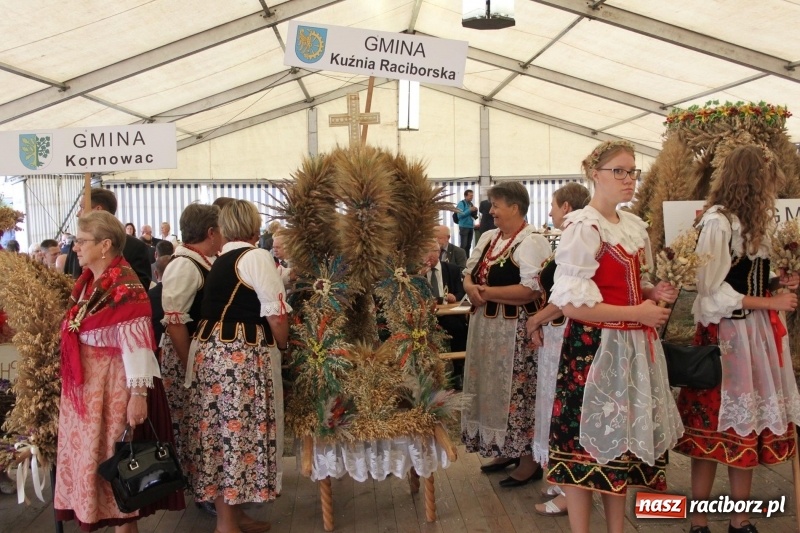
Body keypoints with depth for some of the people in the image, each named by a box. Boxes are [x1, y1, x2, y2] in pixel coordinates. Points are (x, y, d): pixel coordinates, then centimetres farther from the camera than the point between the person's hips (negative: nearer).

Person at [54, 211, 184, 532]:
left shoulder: (125, 286, -17)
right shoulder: (88, 283, 10)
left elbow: (136, 344, -21)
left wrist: (138, 394, -23)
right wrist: (71, 383, 19)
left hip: (114, 386, -9)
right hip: (85, 385, 9)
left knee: (113, 459, 2)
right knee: (89, 455, 16)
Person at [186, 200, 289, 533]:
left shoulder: (218, 262, 17)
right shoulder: (256, 256, -5)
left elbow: (220, 308, 13)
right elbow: (276, 313, -10)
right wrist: (282, 346, 4)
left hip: (212, 349, 8)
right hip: (243, 354, -8)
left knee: (222, 428, 11)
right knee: (239, 428, -1)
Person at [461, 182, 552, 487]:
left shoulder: (532, 242, -15)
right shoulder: (488, 238, 12)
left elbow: (532, 290, -24)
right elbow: (470, 272, 14)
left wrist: (488, 292, -19)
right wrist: (471, 287, -10)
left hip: (516, 331, -8)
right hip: (486, 327, 9)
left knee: (517, 392, 0)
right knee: (495, 389, 16)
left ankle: (530, 459, 13)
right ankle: (506, 450, 30)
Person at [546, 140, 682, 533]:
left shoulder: (635, 227, 12)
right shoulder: (582, 228, -14)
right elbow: (570, 303, -20)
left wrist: (654, 293, 2)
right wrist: (637, 313, -16)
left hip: (633, 347, 8)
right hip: (594, 348, -8)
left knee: (621, 439, 15)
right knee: (587, 440, 2)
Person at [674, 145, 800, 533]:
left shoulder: (753, 222, 14)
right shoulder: (717, 222, -13)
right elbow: (713, 291, -15)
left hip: (757, 334, 8)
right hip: (725, 336, -8)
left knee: (749, 427, 11)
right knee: (716, 430, -1)